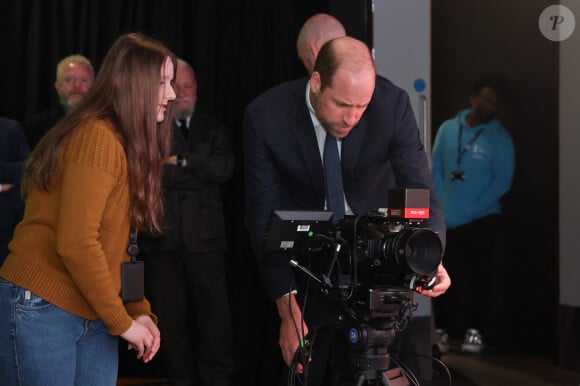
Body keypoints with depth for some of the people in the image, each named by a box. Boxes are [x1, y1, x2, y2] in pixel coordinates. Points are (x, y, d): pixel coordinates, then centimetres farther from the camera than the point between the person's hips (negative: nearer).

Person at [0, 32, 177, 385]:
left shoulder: (127, 144, 13)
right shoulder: (96, 137, -16)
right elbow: (75, 244, -23)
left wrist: (140, 311, 3)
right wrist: (122, 321, -15)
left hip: (93, 319, 8)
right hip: (40, 314, -8)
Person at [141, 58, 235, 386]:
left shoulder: (213, 129, 13)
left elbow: (225, 167, -3)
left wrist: (181, 162, -7)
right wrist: (200, 172, -9)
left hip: (205, 236, 1)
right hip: (163, 236, 0)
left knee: (215, 312, -2)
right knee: (171, 315, 4)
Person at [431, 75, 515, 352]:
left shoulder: (501, 138, -3)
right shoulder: (448, 129, 5)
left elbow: (502, 181, -8)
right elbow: (436, 171, 6)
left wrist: (470, 210, -13)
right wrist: (442, 208, -5)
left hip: (483, 219, -2)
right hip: (447, 221, 3)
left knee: (477, 278, -2)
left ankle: (475, 331, 5)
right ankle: (443, 329, 15)